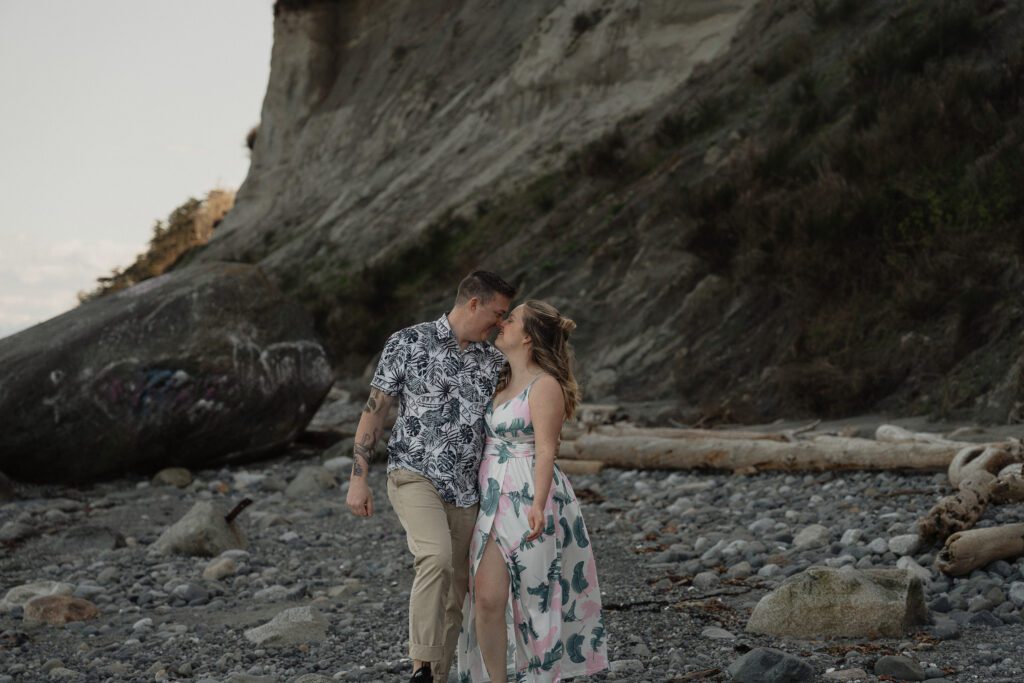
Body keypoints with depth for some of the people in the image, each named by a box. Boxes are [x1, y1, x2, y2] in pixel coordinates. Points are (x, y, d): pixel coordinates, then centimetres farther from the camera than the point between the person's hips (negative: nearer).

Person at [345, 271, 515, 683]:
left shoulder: (494, 362, 9)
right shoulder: (408, 343, -3)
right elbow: (374, 410, -2)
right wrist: (358, 478, -7)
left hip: (465, 492, 5)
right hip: (414, 476, -5)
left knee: (452, 595, 5)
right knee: (437, 558, -29)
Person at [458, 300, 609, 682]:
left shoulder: (545, 386, -11)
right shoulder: (504, 381, 14)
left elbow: (546, 451, -19)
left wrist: (538, 505, -29)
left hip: (530, 503, -7)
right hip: (494, 502, 7)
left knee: (536, 601, 3)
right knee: (486, 598, -1)